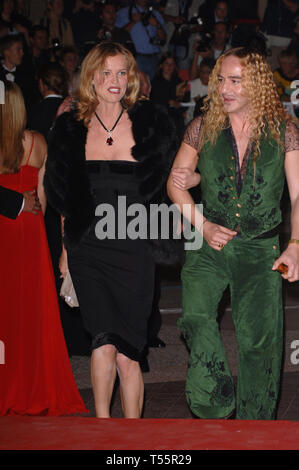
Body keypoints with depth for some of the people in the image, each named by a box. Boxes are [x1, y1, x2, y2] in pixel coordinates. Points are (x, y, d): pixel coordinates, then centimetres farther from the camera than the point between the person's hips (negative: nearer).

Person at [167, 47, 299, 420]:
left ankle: (255, 422, 9)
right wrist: (203, 225, -5)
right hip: (209, 242, 1)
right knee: (195, 316, -21)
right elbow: (175, 182, 10)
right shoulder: (203, 128, 3)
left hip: (260, 248, -1)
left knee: (259, 337, -7)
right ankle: (216, 405, -6)